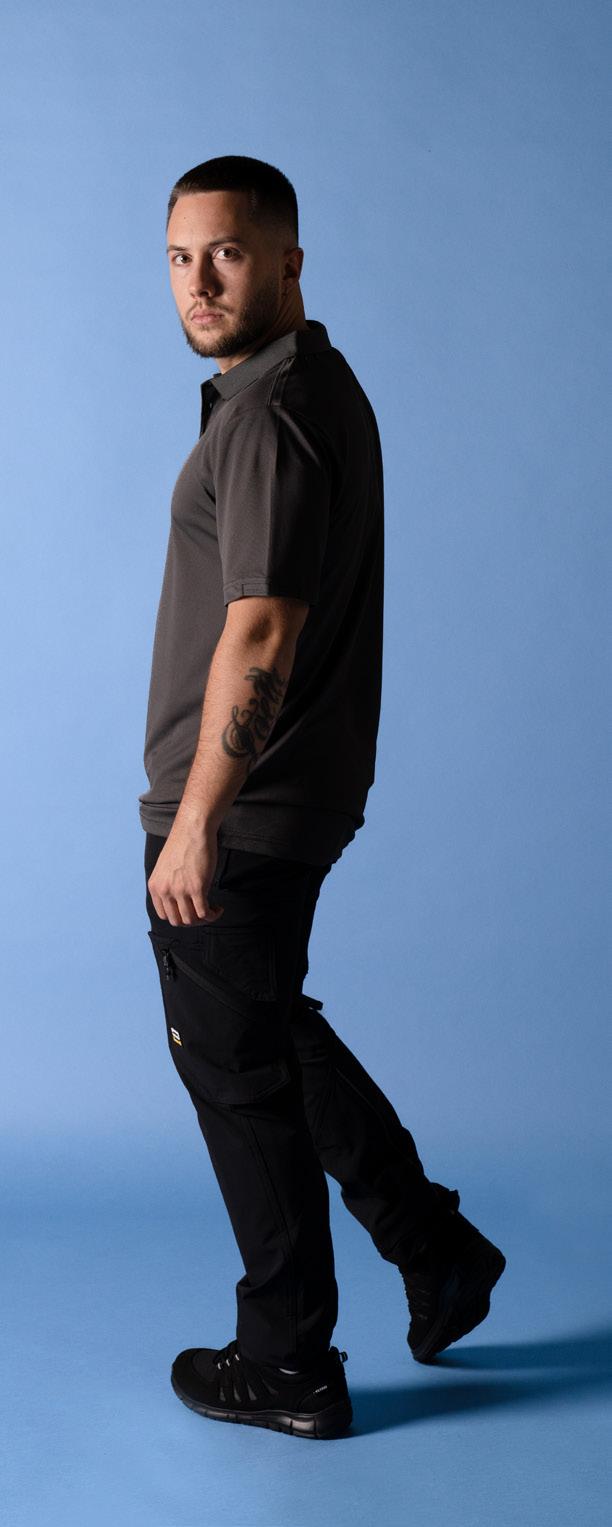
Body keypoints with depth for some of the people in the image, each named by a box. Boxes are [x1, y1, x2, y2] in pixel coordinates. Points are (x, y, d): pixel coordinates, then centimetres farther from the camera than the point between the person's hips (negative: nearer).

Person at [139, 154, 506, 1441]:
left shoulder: (267, 417, -20)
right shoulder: (324, 385, 12)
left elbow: (260, 635, -26)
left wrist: (195, 820, -23)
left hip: (238, 810, -10)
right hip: (305, 792, 10)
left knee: (237, 1071, 3)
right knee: (275, 1032, 23)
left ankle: (288, 1367, 18)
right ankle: (434, 1249, 30)